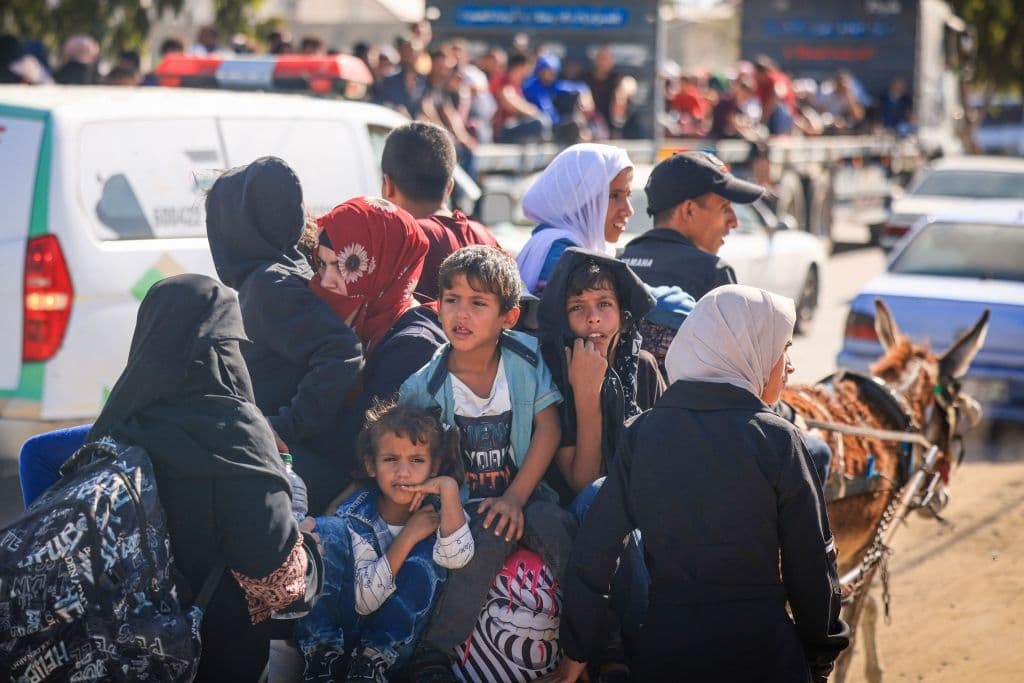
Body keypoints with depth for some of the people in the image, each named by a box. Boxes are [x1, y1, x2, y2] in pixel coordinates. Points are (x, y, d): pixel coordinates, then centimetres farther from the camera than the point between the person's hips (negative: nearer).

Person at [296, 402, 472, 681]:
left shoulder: (436, 508, -10)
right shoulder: (355, 516, -12)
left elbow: (456, 558, -32)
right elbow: (364, 600, -20)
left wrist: (449, 488, -35)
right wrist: (407, 536, -24)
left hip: (398, 634, 0)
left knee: (425, 556, -25)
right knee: (326, 531, -21)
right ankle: (323, 656, -19)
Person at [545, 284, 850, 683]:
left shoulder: (642, 433, 0)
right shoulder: (776, 439, -9)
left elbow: (593, 553, -1)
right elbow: (810, 563, -6)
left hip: (663, 648, 2)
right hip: (761, 648, -2)